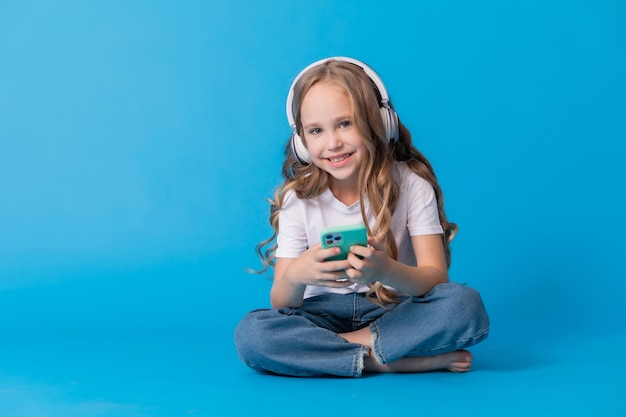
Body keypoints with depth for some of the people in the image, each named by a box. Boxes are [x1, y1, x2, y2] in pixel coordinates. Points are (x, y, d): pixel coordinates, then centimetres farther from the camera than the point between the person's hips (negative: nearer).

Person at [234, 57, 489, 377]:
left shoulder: (411, 183, -9)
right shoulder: (297, 198, -6)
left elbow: (435, 277, -16)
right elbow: (281, 304, -9)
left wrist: (386, 270, -39)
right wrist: (295, 276, -34)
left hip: (396, 310, -1)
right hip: (325, 314, 2)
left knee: (465, 304, -30)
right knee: (250, 333, -28)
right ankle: (396, 360, -23)